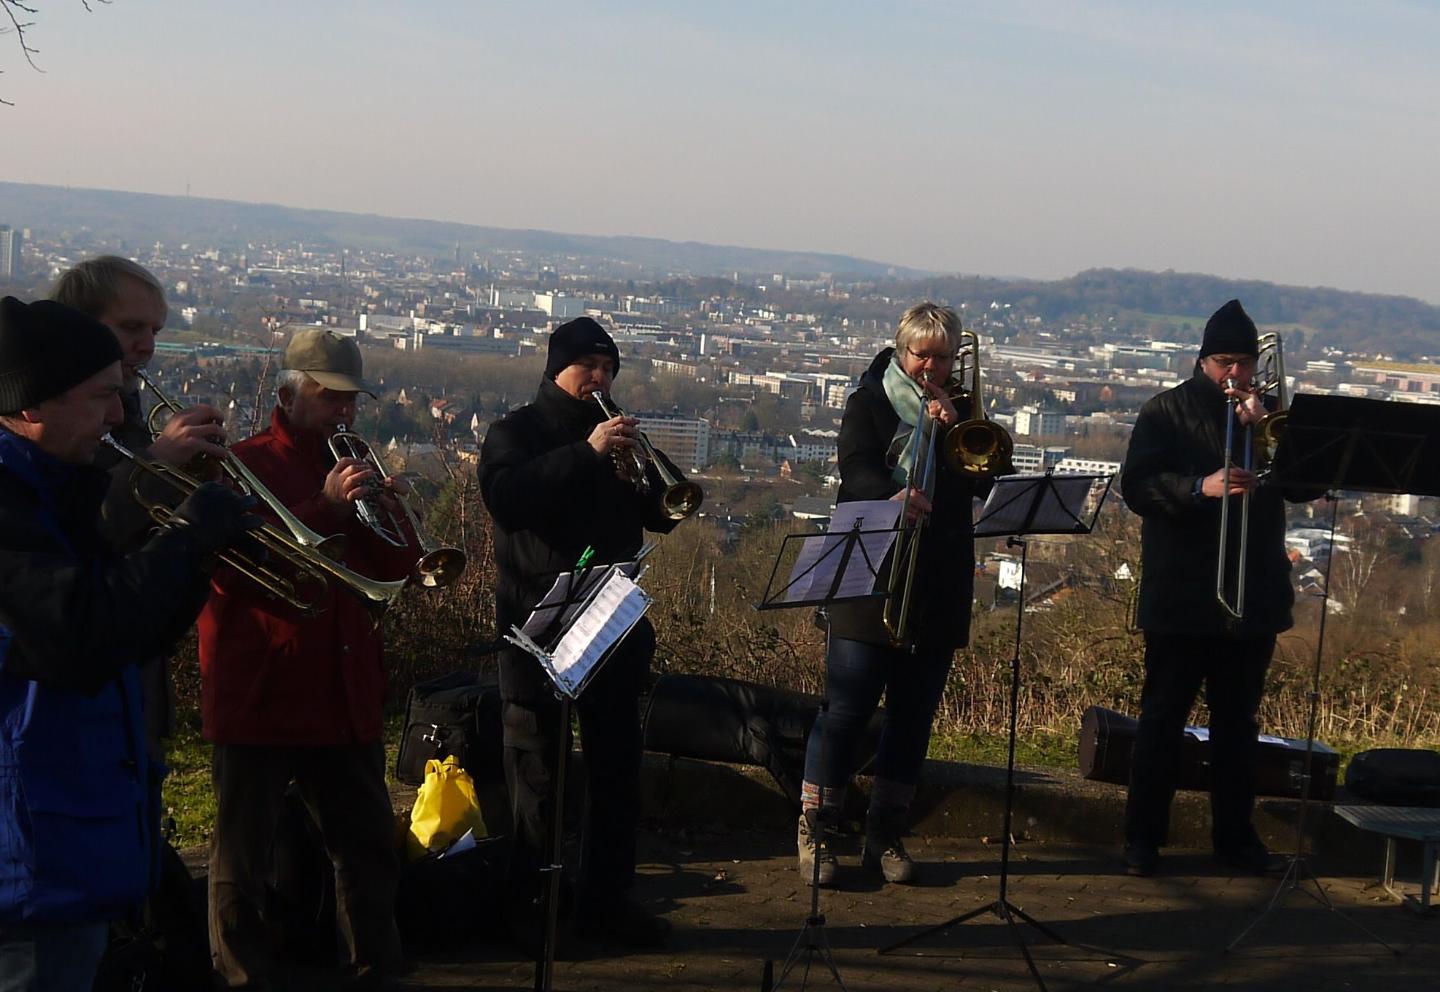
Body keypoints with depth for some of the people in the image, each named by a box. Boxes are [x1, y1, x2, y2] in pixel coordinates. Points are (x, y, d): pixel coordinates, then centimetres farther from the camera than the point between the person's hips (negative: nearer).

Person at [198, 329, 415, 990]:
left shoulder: (352, 467, 14)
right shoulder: (242, 465, -5)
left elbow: (397, 568, 11)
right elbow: (229, 570, -18)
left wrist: (386, 509, -9)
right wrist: (326, 509, -22)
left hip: (346, 698, 6)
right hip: (258, 695, -6)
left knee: (369, 848, 12)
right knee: (241, 859, 3)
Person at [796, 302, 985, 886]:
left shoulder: (961, 411, 14)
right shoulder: (871, 401, 3)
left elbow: (986, 477, 1)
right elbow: (857, 470, -14)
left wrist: (953, 427, -12)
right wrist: (894, 498, -34)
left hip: (939, 590, 4)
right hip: (871, 580, -4)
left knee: (914, 715, 6)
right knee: (848, 708, -6)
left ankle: (885, 835, 16)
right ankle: (813, 832, 4)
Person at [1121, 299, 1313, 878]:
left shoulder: (1268, 416, 10)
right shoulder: (1168, 412, -1)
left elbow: (1307, 486, 0)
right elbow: (1137, 486, -12)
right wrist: (1202, 487, -27)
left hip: (1254, 596, 4)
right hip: (1181, 598, -4)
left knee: (1238, 721, 11)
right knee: (1163, 717, 2)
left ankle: (1235, 835, 21)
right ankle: (1143, 836, 9)